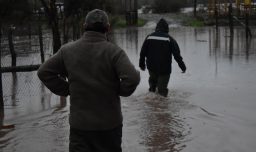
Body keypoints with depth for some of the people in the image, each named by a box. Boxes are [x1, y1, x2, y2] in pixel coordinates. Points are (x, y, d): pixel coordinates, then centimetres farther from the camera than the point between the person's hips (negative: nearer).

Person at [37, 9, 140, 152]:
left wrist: (66, 90, 7)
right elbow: (132, 77, -25)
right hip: (109, 124, -2)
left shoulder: (67, 50, -1)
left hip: (79, 123, 2)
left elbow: (44, 72, 6)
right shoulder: (113, 51, -13)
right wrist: (121, 91, -4)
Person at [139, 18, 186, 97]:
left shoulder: (149, 37, 1)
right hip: (164, 69, -3)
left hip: (151, 67, 3)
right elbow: (176, 54, -10)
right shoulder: (169, 39, -8)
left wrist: (142, 64, 18)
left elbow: (143, 53, 6)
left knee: (153, 80, 30)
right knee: (162, 88, 4)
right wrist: (182, 66, -2)